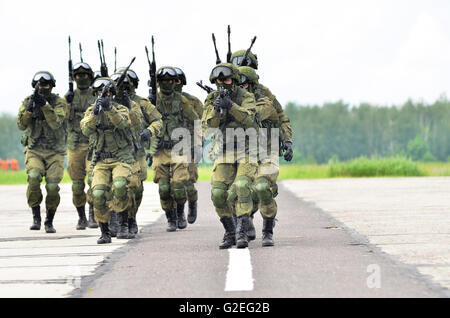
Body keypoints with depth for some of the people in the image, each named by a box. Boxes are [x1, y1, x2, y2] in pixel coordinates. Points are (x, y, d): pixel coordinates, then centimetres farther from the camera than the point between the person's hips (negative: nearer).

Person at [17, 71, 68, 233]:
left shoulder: (59, 102, -2)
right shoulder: (28, 101, 6)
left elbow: (56, 123, -18)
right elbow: (22, 125, -6)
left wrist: (45, 105, -29)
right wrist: (29, 109, -22)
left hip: (55, 153, -1)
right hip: (34, 151, 1)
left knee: (52, 187, -14)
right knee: (34, 177, -27)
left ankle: (49, 222, 7)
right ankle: (36, 218, -13)